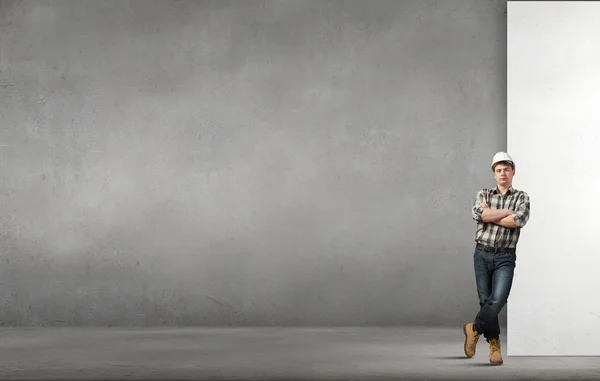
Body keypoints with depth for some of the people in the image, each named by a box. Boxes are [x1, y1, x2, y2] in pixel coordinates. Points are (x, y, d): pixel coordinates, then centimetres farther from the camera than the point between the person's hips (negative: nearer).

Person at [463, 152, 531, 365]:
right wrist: (508, 211, -8)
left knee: (498, 300, -17)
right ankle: (494, 343, 20)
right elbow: (479, 214, -11)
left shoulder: (521, 197, 6)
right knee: (485, 300, 4)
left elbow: (518, 221, -14)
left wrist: (490, 215, -8)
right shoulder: (483, 194, 11)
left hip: (505, 257, -2)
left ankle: (475, 329, 6)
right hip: (482, 253, 2)